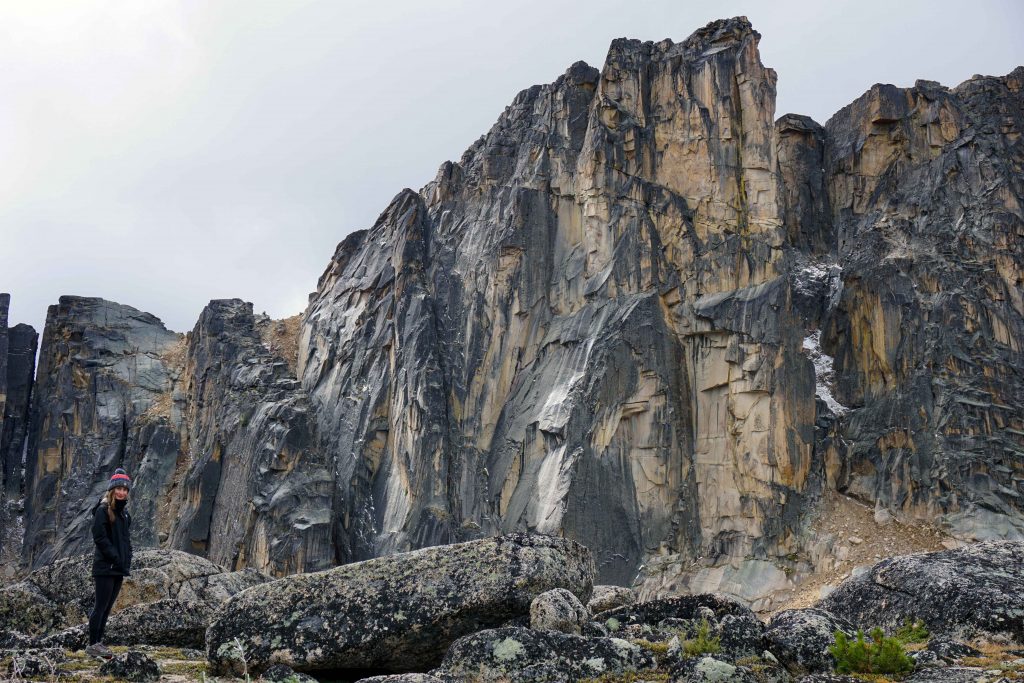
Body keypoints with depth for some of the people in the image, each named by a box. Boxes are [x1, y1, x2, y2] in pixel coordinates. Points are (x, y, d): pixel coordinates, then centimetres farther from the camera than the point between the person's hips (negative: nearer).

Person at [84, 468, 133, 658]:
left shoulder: (124, 512, 15)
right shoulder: (103, 510, -9)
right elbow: (99, 538, -15)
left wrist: (127, 560, 8)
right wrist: (115, 557, -16)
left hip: (119, 568, 8)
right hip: (105, 567, -8)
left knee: (107, 607, 11)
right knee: (101, 606, -5)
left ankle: (98, 642, 17)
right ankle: (92, 644, 1)